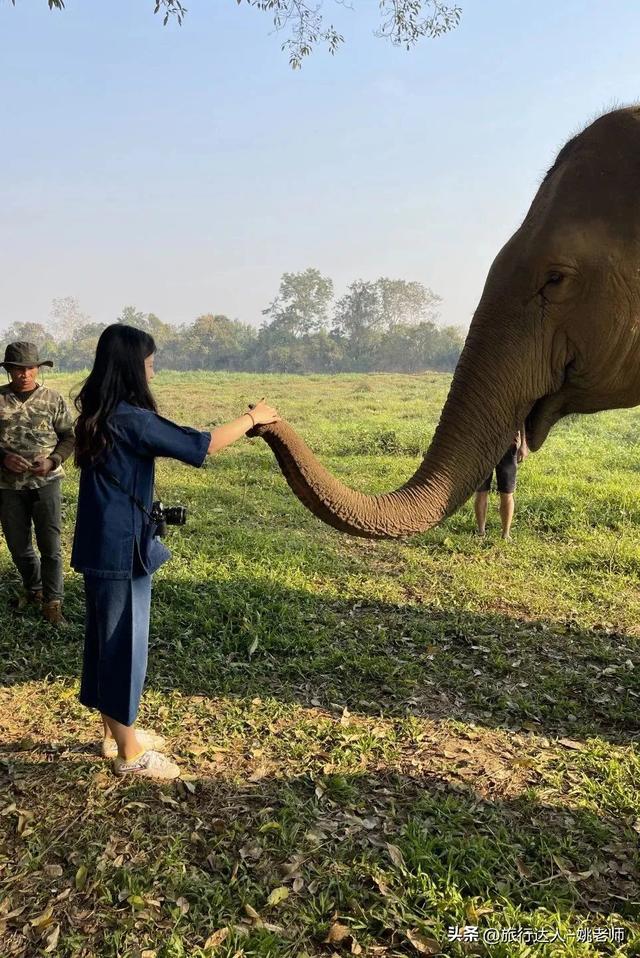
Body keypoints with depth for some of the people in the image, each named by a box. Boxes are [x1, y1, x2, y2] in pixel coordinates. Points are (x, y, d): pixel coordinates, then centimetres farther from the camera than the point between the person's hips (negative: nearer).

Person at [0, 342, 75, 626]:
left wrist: (52, 461, -13)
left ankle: (52, 601, 14)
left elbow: (69, 437, 3)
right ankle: (33, 589, 37)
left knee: (50, 545, 0)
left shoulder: (53, 399, -3)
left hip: (46, 483, -2)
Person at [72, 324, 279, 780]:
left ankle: (115, 732, 35)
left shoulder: (100, 415, 7)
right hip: (121, 549, -10)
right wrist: (252, 418, -6)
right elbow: (198, 447, -18)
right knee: (124, 644, 3)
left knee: (108, 640, 19)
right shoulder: (129, 418, -21)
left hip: (104, 545, 10)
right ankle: (129, 753, 18)